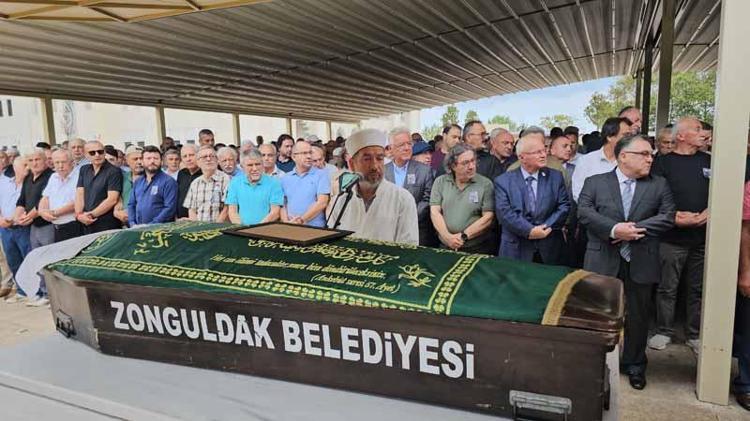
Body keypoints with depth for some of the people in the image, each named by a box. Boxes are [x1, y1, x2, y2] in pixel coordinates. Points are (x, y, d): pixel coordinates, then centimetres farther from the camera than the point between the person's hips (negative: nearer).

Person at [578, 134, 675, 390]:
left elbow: (668, 216, -4)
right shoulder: (595, 183, 2)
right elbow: (584, 212, -11)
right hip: (603, 263, -1)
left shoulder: (659, 185, 8)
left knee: (638, 316, 12)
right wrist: (614, 229, -23)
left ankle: (634, 365, 31)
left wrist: (633, 229, -16)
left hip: (641, 263, 2)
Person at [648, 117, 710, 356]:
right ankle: (664, 331, 19)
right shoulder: (663, 163, -2)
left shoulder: (708, 161, 9)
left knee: (698, 289, 11)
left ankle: (695, 334, 24)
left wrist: (707, 214, -7)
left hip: (703, 237, 4)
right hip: (673, 237, -3)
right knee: (667, 288, 5)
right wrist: (674, 218, -16)